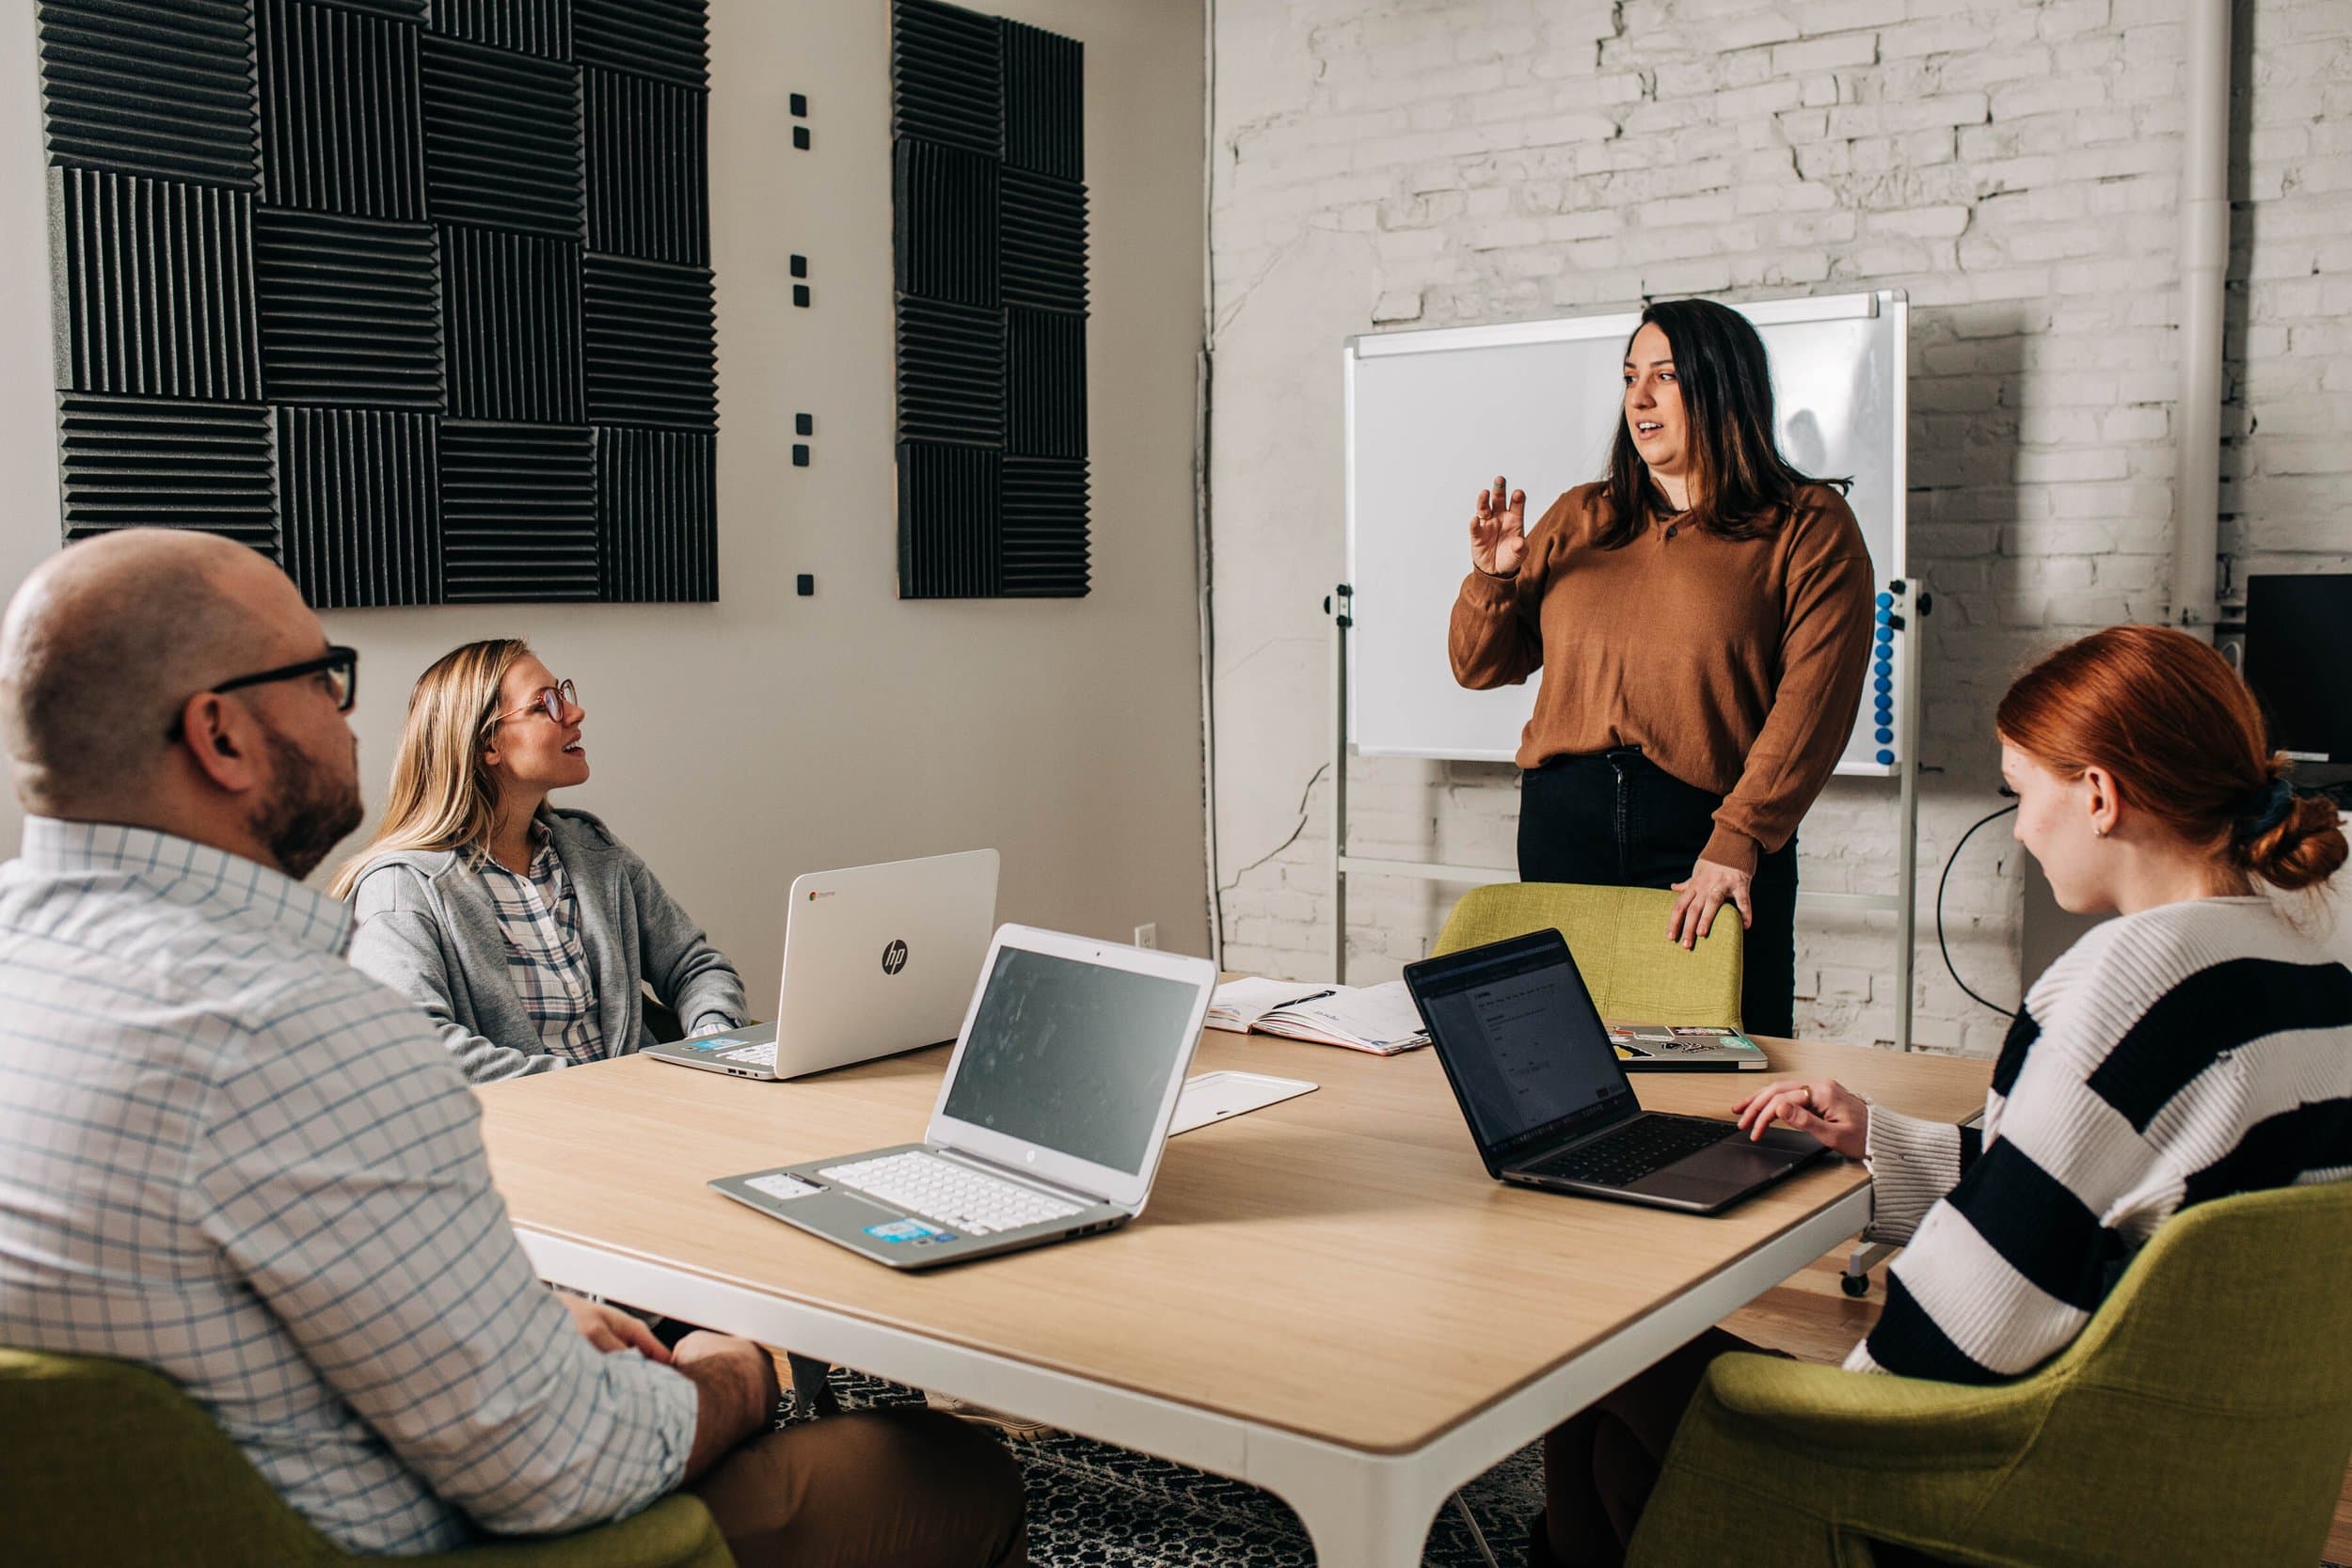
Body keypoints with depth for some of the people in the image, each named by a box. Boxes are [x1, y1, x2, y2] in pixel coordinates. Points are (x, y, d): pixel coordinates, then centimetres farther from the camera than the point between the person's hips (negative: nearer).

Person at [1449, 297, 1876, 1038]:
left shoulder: (1808, 527, 1)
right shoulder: (1577, 519, 14)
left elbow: (1813, 704, -10)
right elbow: (1479, 666, 17)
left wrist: (1737, 843, -19)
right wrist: (1493, 579, -3)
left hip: (1707, 824, -3)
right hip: (1563, 821, 4)